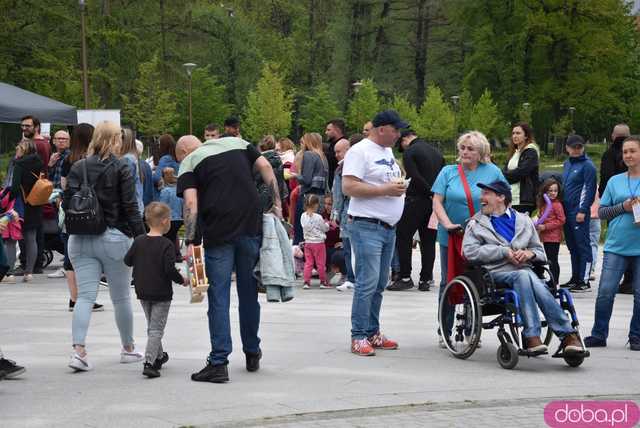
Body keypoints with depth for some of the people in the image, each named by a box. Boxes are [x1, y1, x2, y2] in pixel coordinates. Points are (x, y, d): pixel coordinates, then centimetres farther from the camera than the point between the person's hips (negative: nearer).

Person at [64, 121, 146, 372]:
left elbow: (67, 203, 1)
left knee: (85, 295, 0)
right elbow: (130, 207, -9)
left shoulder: (78, 168, 4)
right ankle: (128, 349, 24)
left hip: (80, 239, 3)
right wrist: (141, 237, -5)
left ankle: (79, 351, -15)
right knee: (121, 297, 11)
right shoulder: (121, 168, -6)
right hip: (114, 238, -3)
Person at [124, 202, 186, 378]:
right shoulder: (166, 245, -16)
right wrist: (181, 280, -5)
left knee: (151, 326, 22)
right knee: (156, 329, -3)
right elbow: (170, 269, -21)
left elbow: (127, 261, 6)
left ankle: (159, 356, 36)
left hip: (142, 292, 6)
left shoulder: (139, 241, -1)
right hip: (161, 293, -6)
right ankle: (149, 362, -14)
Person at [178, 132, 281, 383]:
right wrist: (277, 203, 7)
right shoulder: (237, 143, 16)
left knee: (218, 298, 0)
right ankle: (252, 355, 26)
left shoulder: (189, 163, 5)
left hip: (217, 234, -4)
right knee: (249, 293, 16)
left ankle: (219, 363, -3)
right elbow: (265, 167, 5)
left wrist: (190, 242, -10)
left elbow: (191, 203, -8)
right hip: (251, 227, 4)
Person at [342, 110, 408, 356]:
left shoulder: (387, 151, 18)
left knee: (379, 285, 12)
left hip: (388, 228, 9)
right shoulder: (360, 151, -10)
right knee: (367, 283, -11)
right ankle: (358, 337, -6)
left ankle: (372, 333, 19)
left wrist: (399, 185, 7)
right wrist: (385, 189, -18)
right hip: (367, 227, -9)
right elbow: (348, 187, -18)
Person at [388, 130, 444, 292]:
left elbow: (415, 178, -18)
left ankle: (405, 277, -1)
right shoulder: (436, 152, 14)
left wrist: (430, 192, -12)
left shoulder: (409, 152, -7)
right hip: (434, 203, 7)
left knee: (403, 237, 2)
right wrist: (436, 195, 10)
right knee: (428, 241, 9)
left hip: (416, 200, -6)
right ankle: (426, 279, 9)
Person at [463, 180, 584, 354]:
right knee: (523, 276, -35)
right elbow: (470, 251, 1)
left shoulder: (524, 221, 24)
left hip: (524, 269, 2)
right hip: (496, 272, -2)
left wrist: (529, 253, -2)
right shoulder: (476, 223, 19)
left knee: (536, 285, -34)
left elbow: (540, 252, 24)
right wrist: (504, 251, -7)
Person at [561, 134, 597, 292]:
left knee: (582, 245, -6)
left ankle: (584, 281, -7)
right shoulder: (567, 164, 18)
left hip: (579, 213, -8)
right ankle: (575, 278, 18)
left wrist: (582, 210, -16)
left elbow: (589, 189, -11)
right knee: (572, 246, 12)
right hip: (566, 211, 8)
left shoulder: (587, 165, -6)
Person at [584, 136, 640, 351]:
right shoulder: (614, 181, 9)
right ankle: (599, 335, 6)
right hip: (616, 245, 1)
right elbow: (601, 211, 9)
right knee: (605, 291, -4)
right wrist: (623, 207, -7)